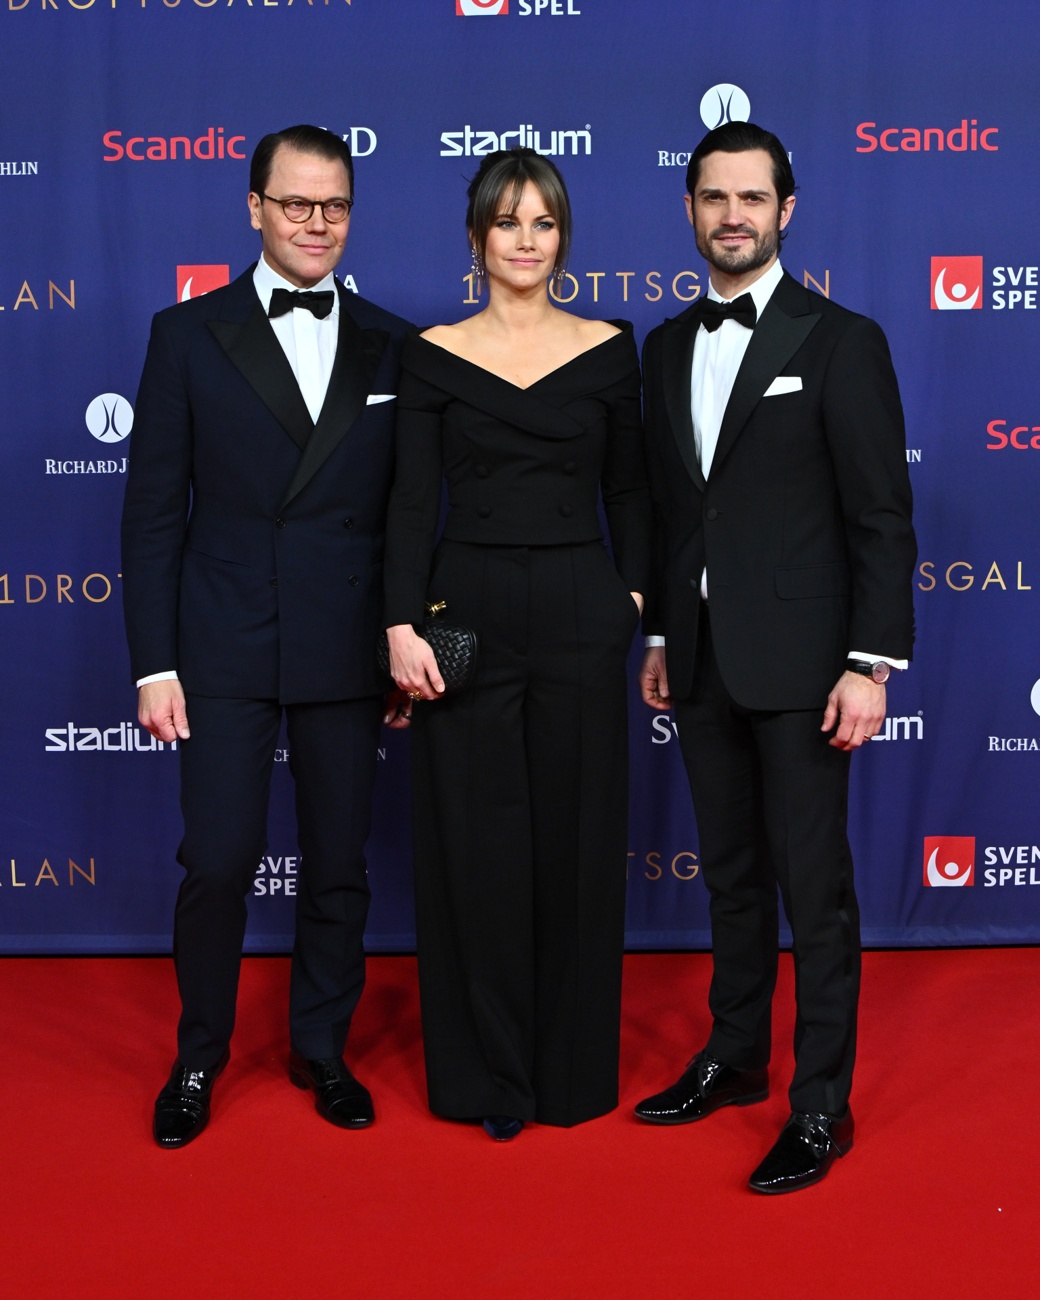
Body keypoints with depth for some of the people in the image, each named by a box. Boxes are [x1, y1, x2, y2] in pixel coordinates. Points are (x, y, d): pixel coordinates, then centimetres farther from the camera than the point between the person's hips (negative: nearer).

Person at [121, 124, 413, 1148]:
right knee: (217, 863, 0)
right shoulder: (188, 336, 2)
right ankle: (199, 1061, 21)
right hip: (224, 651, -2)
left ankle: (321, 1048, 29)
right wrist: (154, 663, -6)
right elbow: (154, 512, -1)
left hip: (348, 652, 2)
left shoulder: (391, 346, 6)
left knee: (339, 865, 10)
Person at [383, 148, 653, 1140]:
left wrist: (634, 595, 0)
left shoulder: (607, 349, 6)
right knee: (475, 841, 3)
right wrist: (402, 624, -11)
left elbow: (627, 488, 10)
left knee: (577, 836, 6)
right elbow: (412, 498, -2)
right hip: (469, 611, -1)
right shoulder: (433, 354, 3)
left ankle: (575, 1067, 23)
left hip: (579, 613, 1)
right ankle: (486, 1074, 18)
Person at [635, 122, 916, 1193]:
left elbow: (882, 518, -9)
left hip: (798, 661, -5)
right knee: (731, 872, 16)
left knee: (815, 885, 0)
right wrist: (659, 637, 14)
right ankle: (734, 1055, 30)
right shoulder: (668, 347, 12)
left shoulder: (840, 342, -6)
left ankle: (821, 1103, 10)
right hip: (701, 661, 6)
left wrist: (871, 664, -14)